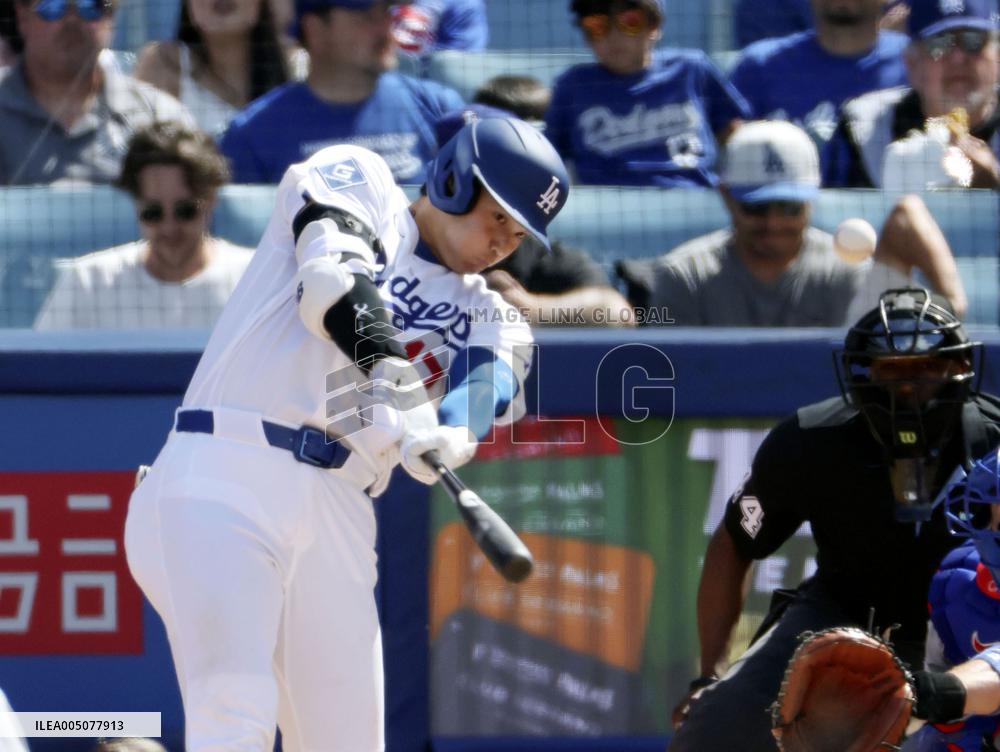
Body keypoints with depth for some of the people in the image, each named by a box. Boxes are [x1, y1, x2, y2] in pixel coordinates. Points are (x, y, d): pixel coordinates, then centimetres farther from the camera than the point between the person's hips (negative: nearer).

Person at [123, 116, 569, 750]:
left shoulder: (488, 317, 20)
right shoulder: (356, 181, 10)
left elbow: (490, 387, -4)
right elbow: (333, 276, -12)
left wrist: (448, 435, -29)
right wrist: (395, 388, -31)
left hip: (338, 520, 6)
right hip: (224, 479, -6)